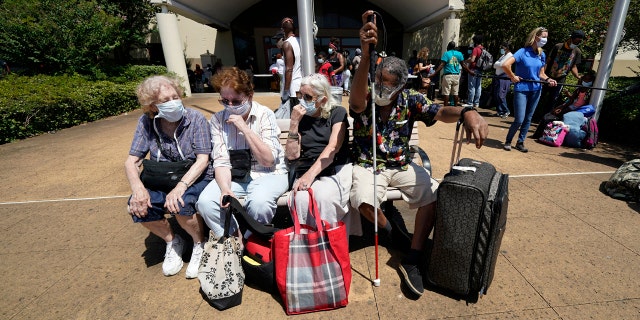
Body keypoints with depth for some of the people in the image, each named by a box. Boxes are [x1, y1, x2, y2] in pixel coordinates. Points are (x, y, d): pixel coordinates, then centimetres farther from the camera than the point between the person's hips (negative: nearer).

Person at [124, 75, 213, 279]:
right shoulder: (146, 122, -3)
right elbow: (131, 161, -2)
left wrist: (180, 187, -31)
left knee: (180, 205, -33)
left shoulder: (196, 119, -12)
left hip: (196, 179, -4)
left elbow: (203, 159, -18)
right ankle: (172, 241, 7)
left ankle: (200, 244, 0)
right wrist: (138, 188, -22)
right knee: (137, 206, -23)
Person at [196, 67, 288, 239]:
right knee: (205, 201, -21)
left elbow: (268, 160, -15)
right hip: (235, 177, 4)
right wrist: (225, 189, -22)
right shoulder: (217, 119, 0)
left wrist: (245, 128, -21)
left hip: (268, 174, -3)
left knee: (258, 202, -33)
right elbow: (221, 161, -3)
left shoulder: (264, 114, -9)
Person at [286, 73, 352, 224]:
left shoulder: (337, 113, 8)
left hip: (336, 170, -2)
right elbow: (292, 155, 6)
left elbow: (333, 148, -8)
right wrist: (294, 123, -3)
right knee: (301, 199, -30)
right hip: (306, 172, 2)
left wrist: (311, 174, -19)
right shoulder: (301, 117, 16)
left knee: (323, 196, -33)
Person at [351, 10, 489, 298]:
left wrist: (467, 112, -45)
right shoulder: (363, 103, -12)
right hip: (367, 165, -2)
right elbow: (356, 98, -38)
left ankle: (411, 260, -7)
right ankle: (389, 230, 6)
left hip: (402, 165, 3)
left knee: (435, 194, -19)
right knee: (363, 201, -31)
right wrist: (366, 55, -55)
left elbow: (440, 112, -20)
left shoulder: (410, 100, -5)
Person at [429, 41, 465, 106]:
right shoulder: (459, 54, 9)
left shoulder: (446, 54, -3)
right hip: (456, 75, 4)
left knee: (446, 93, -1)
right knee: (455, 92, 9)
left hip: (448, 75, -4)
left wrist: (434, 73, -16)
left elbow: (441, 65, -13)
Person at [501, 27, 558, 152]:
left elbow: (541, 73, 15)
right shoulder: (523, 51, -10)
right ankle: (508, 141, 12)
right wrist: (513, 77, -14)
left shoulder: (542, 55, 10)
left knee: (528, 118, 9)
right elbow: (505, 64, -23)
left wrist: (548, 80, -4)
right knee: (519, 119, -8)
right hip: (521, 89, -6)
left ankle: (520, 142, 20)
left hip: (535, 90, 6)